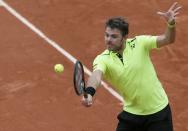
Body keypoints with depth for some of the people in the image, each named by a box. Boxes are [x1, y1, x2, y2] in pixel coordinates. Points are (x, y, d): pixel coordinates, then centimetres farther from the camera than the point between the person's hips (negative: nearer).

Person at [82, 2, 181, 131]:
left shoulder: (139, 43, -11)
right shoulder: (103, 59, -12)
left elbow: (167, 39, -16)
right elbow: (96, 75, -32)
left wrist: (171, 23, -38)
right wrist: (89, 92, -54)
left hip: (158, 111, -1)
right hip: (131, 114, 1)